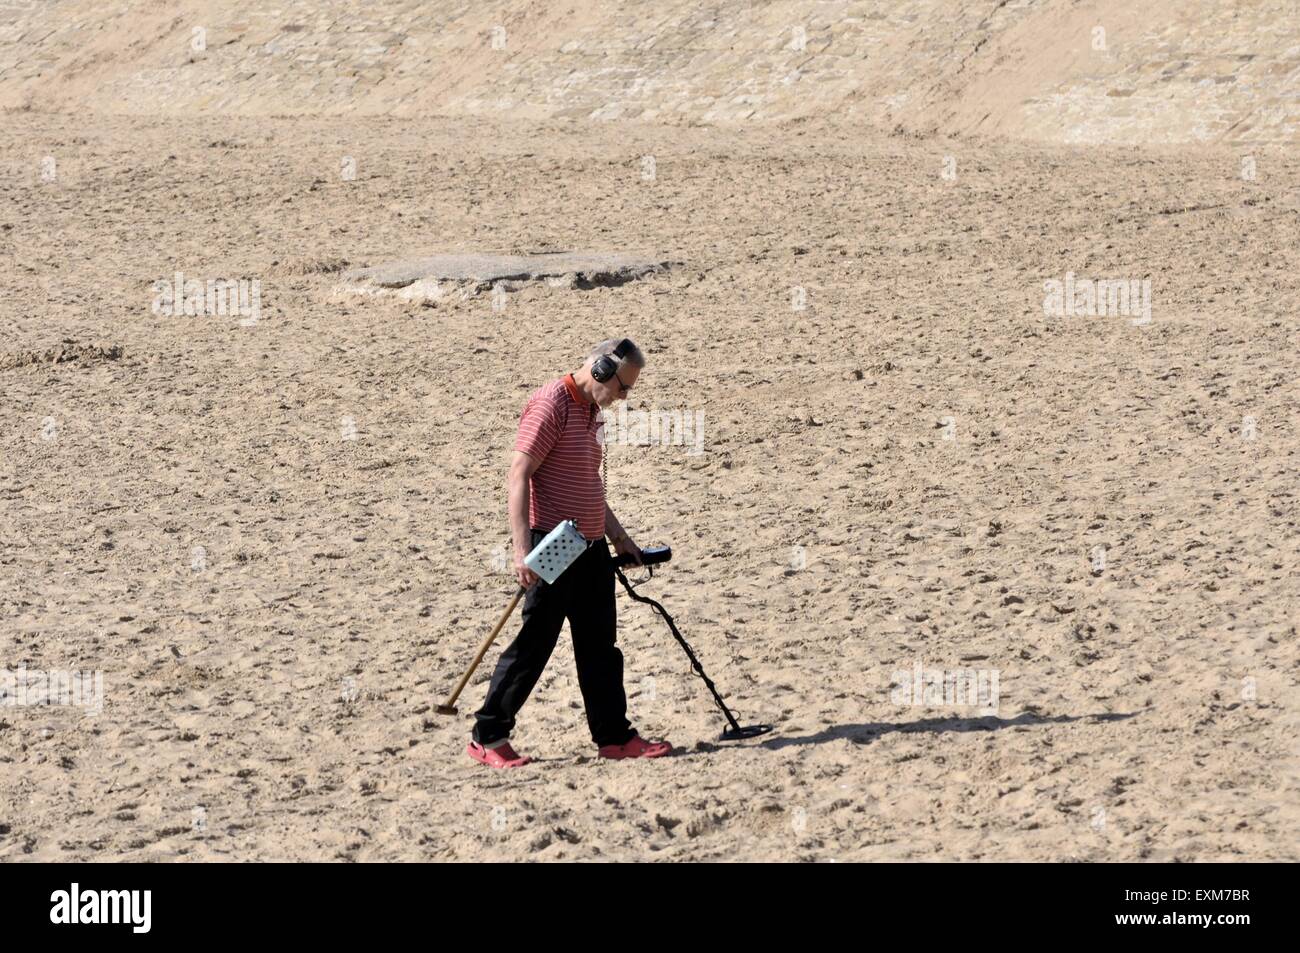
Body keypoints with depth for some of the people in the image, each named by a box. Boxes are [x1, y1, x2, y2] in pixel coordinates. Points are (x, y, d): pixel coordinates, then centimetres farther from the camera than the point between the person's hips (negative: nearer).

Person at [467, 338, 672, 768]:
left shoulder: (590, 412, 15)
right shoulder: (550, 405, -15)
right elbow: (519, 476, -20)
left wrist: (618, 535, 27)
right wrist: (522, 548, -26)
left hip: (590, 548, 9)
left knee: (600, 644, 11)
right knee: (534, 643, -4)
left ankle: (614, 736, 17)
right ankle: (488, 737, 4)